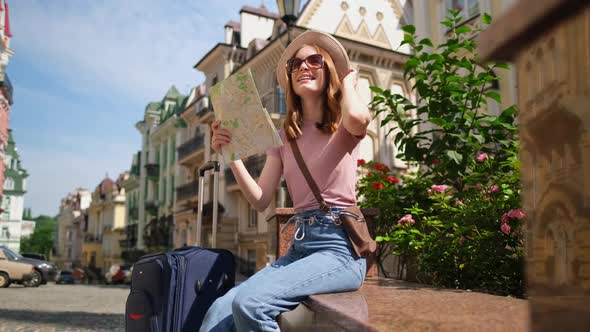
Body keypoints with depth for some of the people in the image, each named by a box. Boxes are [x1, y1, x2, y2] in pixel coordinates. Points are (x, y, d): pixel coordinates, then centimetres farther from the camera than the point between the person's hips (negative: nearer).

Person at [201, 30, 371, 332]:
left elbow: (358, 118, -26)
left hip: (339, 246, -5)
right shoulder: (283, 137, 16)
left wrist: (348, 81, -4)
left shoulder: (343, 126, 2)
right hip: (299, 246, 5)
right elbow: (260, 201, 9)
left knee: (250, 303, -27)